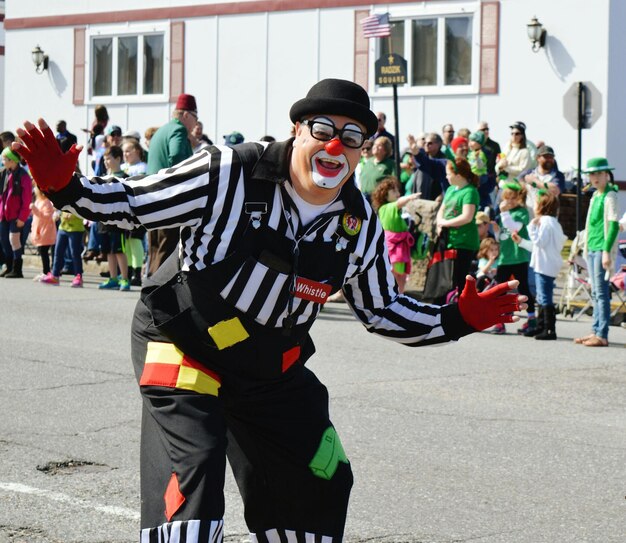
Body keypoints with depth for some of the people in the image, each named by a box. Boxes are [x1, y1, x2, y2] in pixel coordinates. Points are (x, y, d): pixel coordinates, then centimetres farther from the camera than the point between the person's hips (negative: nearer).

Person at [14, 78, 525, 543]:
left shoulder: (360, 224, -3)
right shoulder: (230, 175, -20)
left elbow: (383, 310, 9)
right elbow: (132, 202, -14)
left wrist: (458, 320, -2)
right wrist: (64, 186, -30)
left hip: (273, 370, 6)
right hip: (183, 349, -6)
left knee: (321, 484, 10)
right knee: (191, 486, -21)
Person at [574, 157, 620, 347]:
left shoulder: (610, 196, -9)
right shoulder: (595, 196, 16)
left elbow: (613, 225, -15)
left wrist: (607, 251, -21)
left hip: (602, 248, -9)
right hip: (591, 248, 9)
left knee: (601, 293, -9)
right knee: (596, 293, 10)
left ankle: (602, 335, -9)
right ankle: (596, 331, 14)